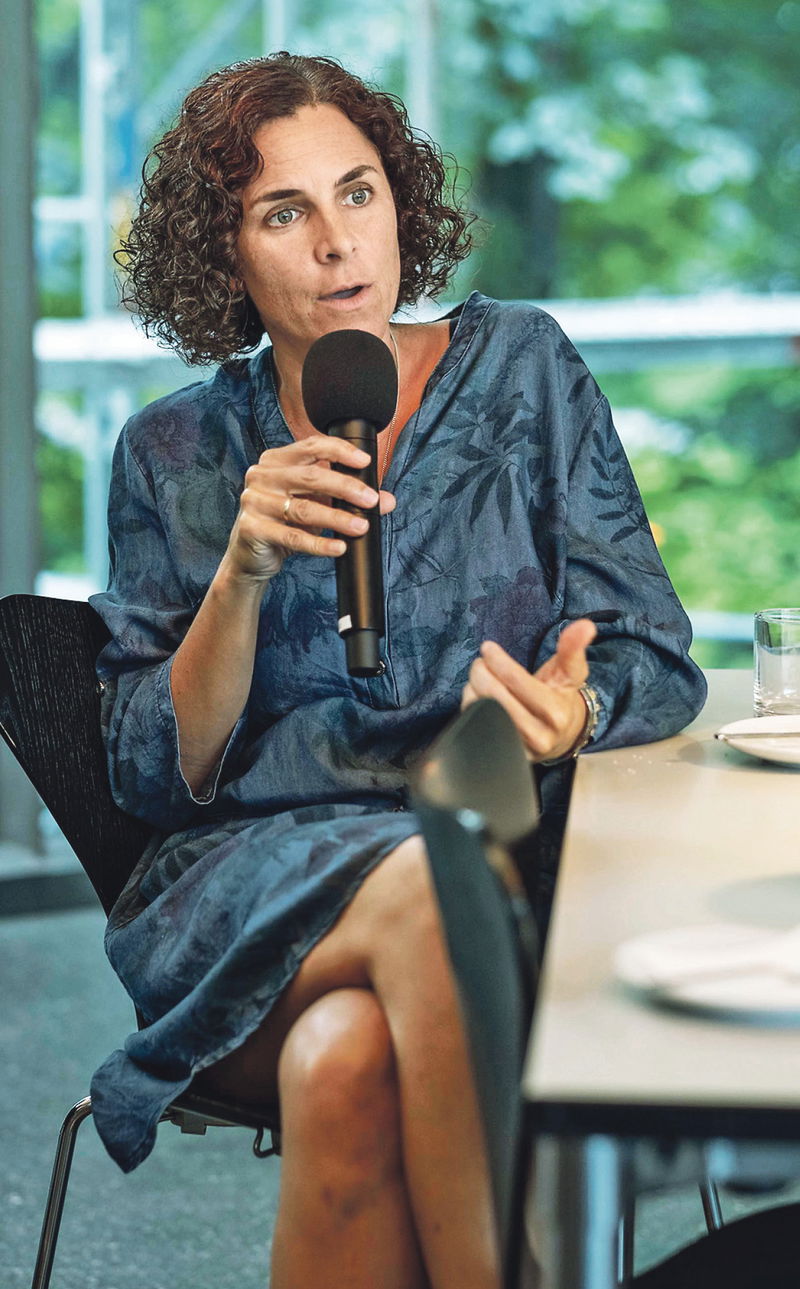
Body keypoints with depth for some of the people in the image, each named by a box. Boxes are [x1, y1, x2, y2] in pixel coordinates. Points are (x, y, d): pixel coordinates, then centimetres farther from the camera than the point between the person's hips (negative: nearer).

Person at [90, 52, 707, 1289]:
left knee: (350, 1060, -34)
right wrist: (244, 570, -12)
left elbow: (653, 662, 5)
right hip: (259, 883, 1)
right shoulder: (176, 454, 11)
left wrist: (575, 712, -19)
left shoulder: (521, 366, 9)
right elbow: (161, 773, 4)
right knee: (433, 894, -35)